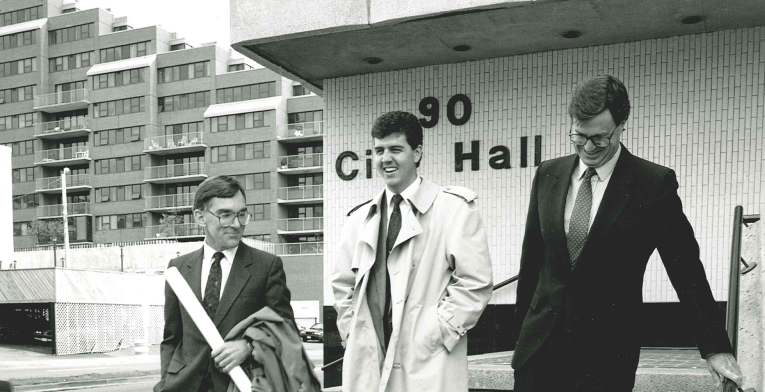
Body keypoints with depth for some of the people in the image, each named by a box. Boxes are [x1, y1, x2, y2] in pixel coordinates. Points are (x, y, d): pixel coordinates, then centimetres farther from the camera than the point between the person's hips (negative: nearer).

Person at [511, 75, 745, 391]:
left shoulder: (654, 183, -6)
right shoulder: (547, 174, 6)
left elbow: (686, 272, -3)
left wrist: (715, 348, -3)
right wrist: (520, 328, 16)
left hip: (608, 354, -3)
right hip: (540, 347, 4)